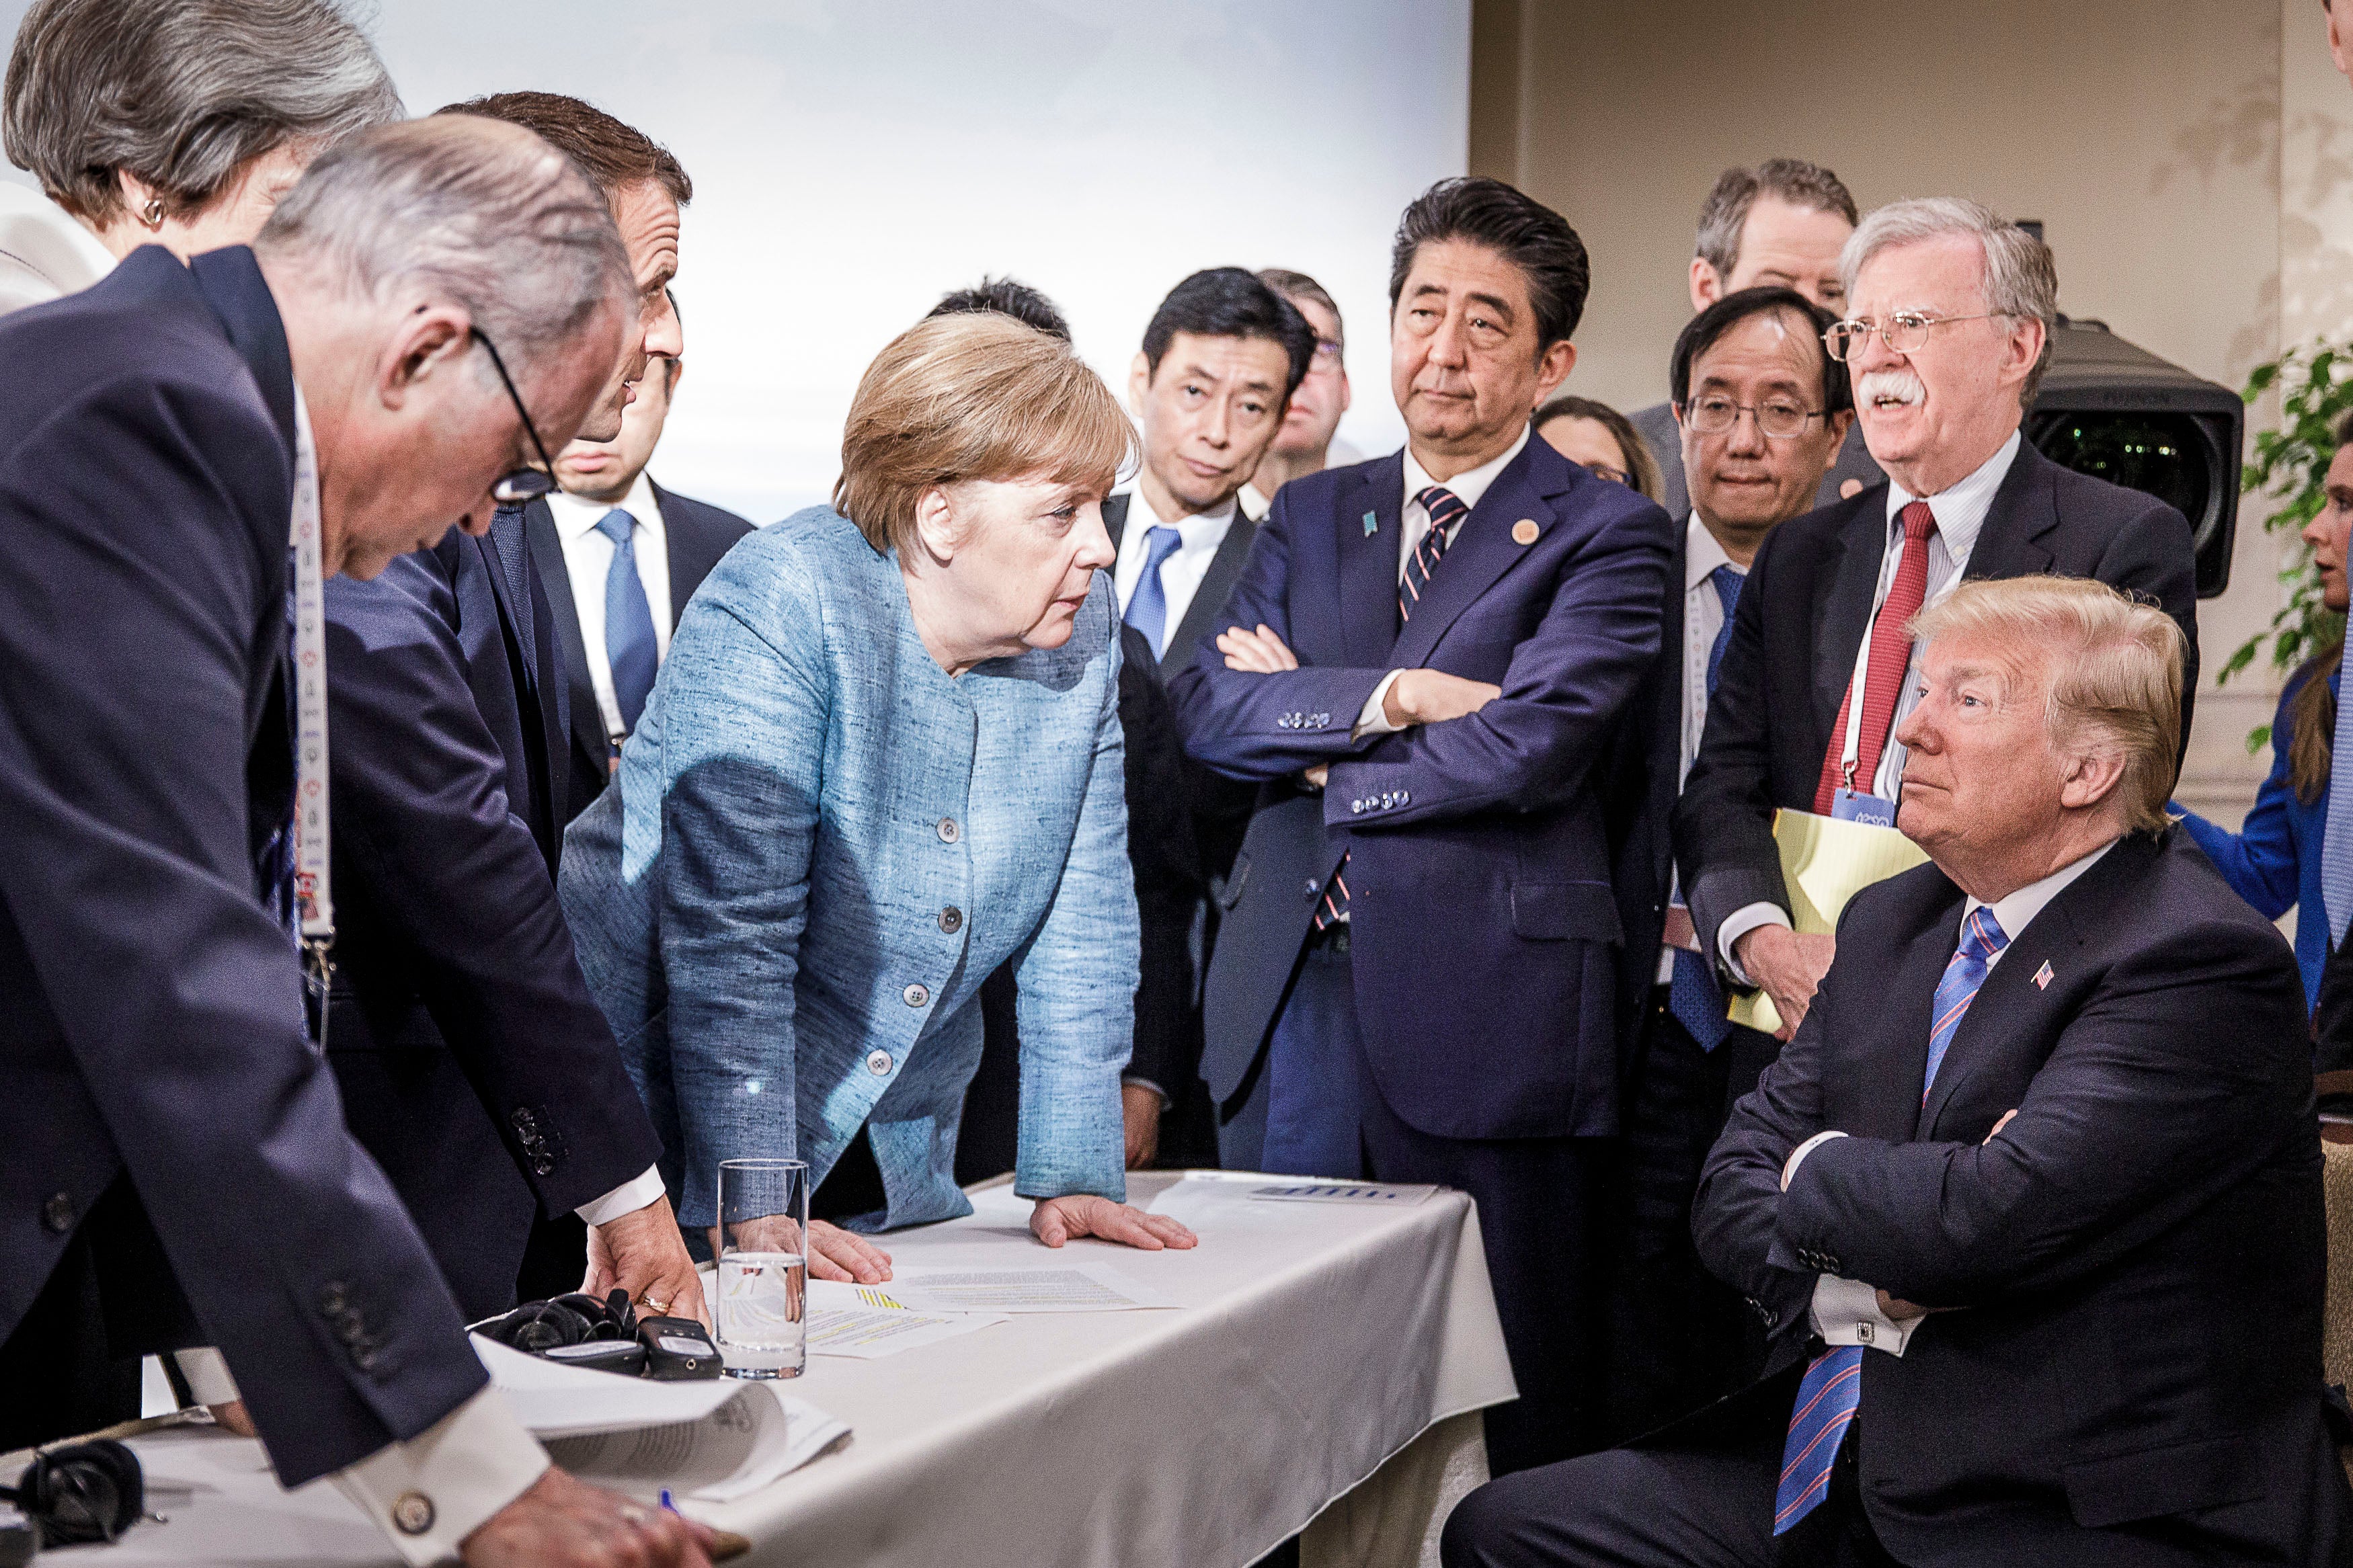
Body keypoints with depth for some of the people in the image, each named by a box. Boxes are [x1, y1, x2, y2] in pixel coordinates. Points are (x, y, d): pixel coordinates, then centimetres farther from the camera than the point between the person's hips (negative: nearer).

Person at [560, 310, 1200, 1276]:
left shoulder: (1078, 628, -2)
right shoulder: (781, 606, -22)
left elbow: (1082, 916, 1)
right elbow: (728, 932, -26)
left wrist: (1072, 1175, -4)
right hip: (676, 1130, -5)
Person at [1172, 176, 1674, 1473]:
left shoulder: (1606, 536, 0)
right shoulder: (1311, 515, 16)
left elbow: (1530, 746, -14)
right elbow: (1207, 704, 3)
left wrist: (1310, 744, -4)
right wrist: (1390, 697, -11)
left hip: (1481, 1011, -4)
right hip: (1288, 995, 5)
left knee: (1498, 1430, 2)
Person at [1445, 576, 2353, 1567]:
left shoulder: (2204, 962, -15)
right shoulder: (1892, 922, 12)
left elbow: (1989, 1214, -26)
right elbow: (1736, 1181, 9)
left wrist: (1820, 1169, -5)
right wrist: (1872, 1294, -12)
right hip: (1838, 1468, 8)